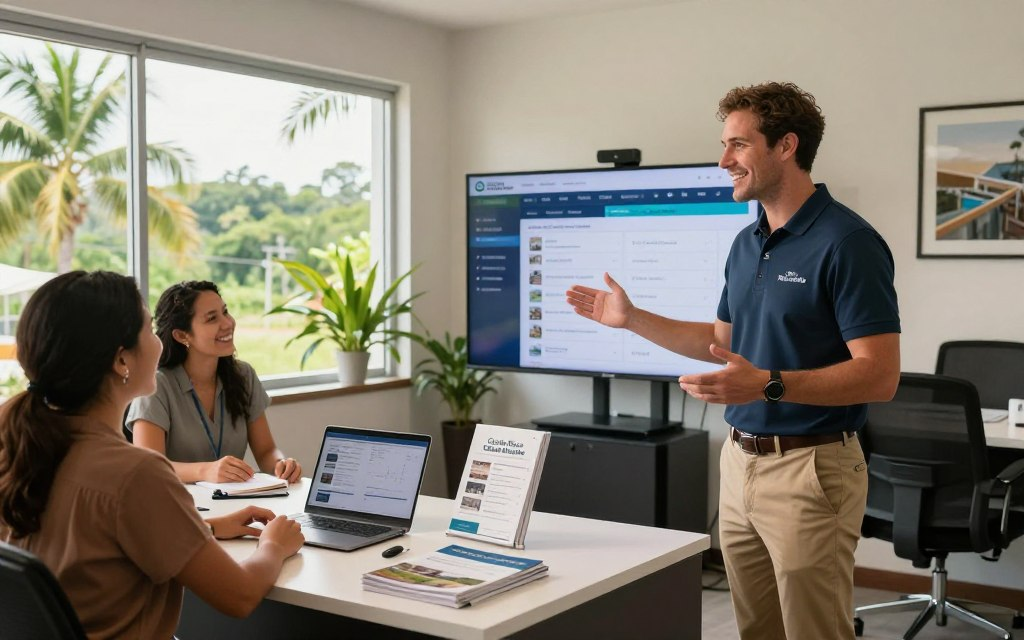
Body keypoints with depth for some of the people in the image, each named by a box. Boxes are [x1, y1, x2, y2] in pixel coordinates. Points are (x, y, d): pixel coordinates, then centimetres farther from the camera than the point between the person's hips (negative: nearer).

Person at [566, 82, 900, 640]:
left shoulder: (847, 243, -16)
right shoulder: (746, 244, 11)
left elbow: (880, 375, -20)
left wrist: (768, 384, -31)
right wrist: (632, 318, 15)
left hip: (810, 468, -8)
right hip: (741, 461, 8)